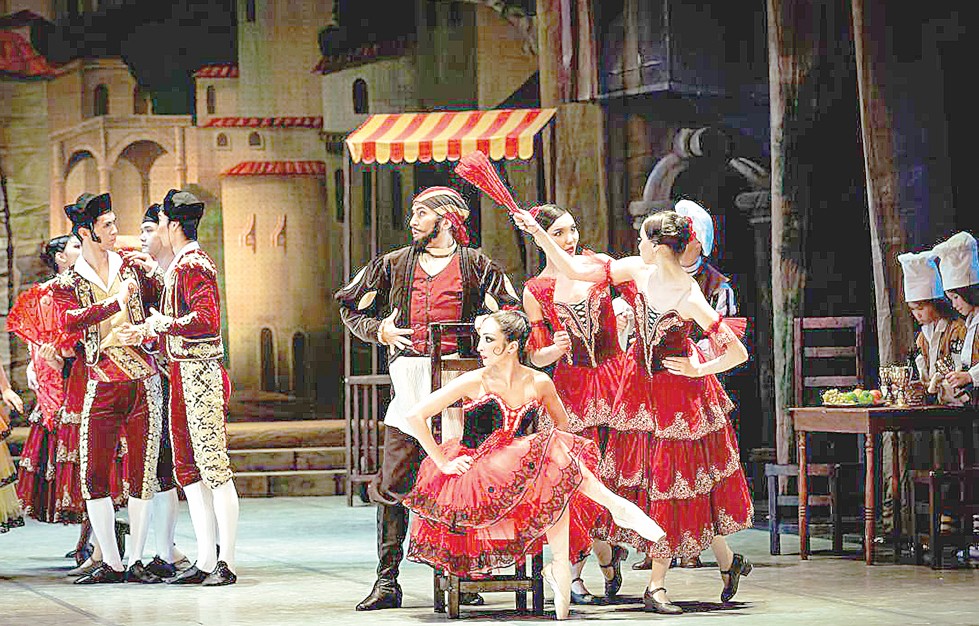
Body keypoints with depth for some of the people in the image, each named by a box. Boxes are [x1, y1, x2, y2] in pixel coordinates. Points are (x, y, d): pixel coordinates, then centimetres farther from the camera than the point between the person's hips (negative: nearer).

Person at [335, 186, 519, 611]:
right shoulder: (394, 264, 16)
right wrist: (380, 330, 5)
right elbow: (350, 307, 23)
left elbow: (512, 314, 11)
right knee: (392, 483, -3)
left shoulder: (474, 265, 8)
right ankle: (387, 580, 1)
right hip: (409, 377, 2)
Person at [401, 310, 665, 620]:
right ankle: (619, 508, -21)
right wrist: (444, 463, -8)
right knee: (553, 449, -26)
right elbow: (415, 415, -5)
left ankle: (560, 568, -27)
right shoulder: (476, 382, -5)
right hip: (475, 476, -4)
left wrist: (551, 451, 3)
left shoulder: (539, 384, 4)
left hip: (517, 472, 4)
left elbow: (562, 423, 23)